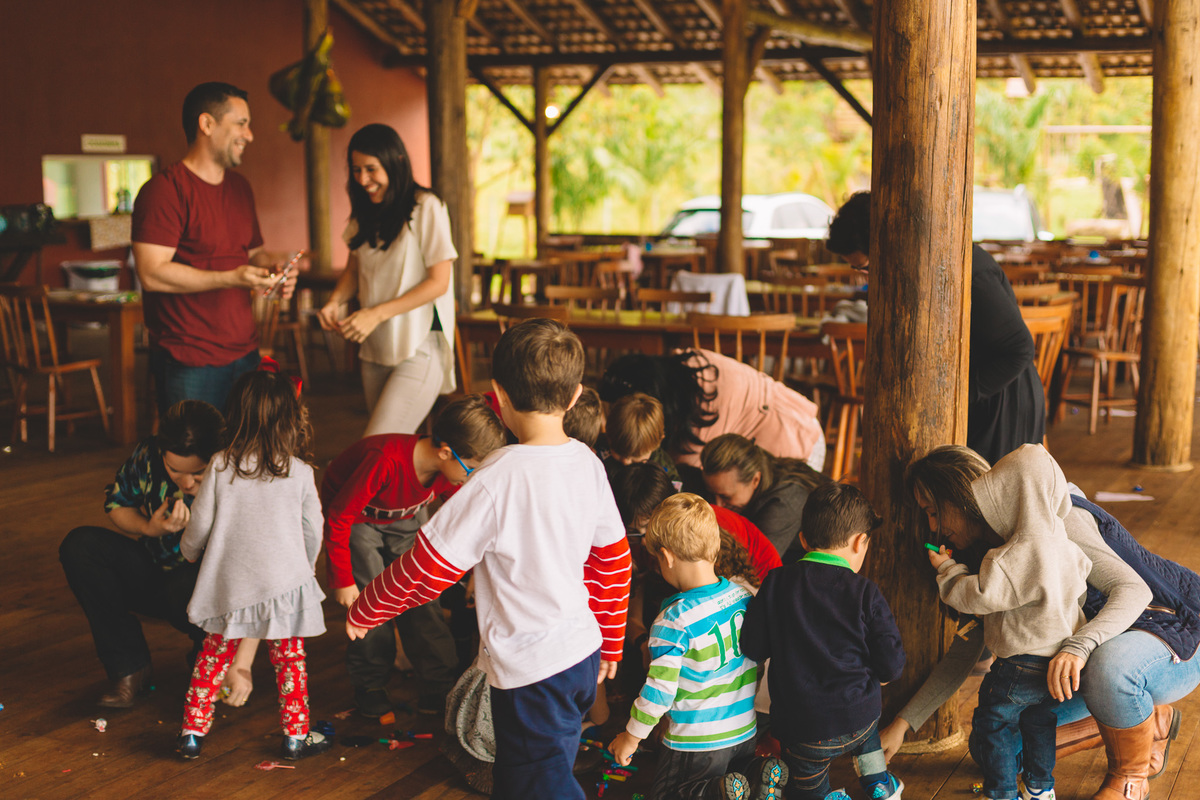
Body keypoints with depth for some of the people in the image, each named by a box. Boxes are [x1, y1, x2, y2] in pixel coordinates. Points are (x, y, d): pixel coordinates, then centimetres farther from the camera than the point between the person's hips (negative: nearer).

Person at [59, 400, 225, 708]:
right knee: (79, 545, -16)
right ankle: (129, 667, -13)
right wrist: (147, 528, -20)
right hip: (152, 573, 5)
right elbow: (115, 504, 5)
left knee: (186, 587, -39)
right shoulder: (148, 455, -16)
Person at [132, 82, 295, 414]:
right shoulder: (164, 190, -11)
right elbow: (152, 273, -19)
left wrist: (273, 263, 4)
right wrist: (231, 278, -22)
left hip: (245, 353, 8)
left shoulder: (240, 188, 17)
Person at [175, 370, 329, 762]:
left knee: (214, 655, 16)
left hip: (229, 583, 1)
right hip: (283, 581, -1)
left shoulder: (221, 466, -5)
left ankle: (193, 730, 19)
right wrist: (304, 568, 22)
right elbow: (313, 531, 3)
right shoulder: (300, 473, -5)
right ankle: (296, 735, 17)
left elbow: (199, 525, 1)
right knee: (289, 658, 11)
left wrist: (188, 551, 23)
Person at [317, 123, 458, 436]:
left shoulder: (426, 207, -11)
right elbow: (354, 268, 20)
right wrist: (335, 301, -2)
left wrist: (376, 314, -17)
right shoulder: (366, 213, 11)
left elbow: (438, 282, -12)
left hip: (419, 350, -7)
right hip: (375, 349, 7)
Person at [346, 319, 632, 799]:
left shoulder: (497, 480, -23)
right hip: (584, 654, 8)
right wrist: (610, 646, 23)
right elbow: (613, 561, 10)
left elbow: (427, 566, -18)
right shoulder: (587, 463, -1)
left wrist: (364, 612, -1)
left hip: (530, 668, -7)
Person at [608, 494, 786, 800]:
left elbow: (660, 690, -20)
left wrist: (631, 737, -6)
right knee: (738, 773, 31)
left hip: (696, 743, -6)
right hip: (745, 734, 6)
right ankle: (762, 775, 0)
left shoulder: (674, 621, -23)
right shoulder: (744, 596, -2)